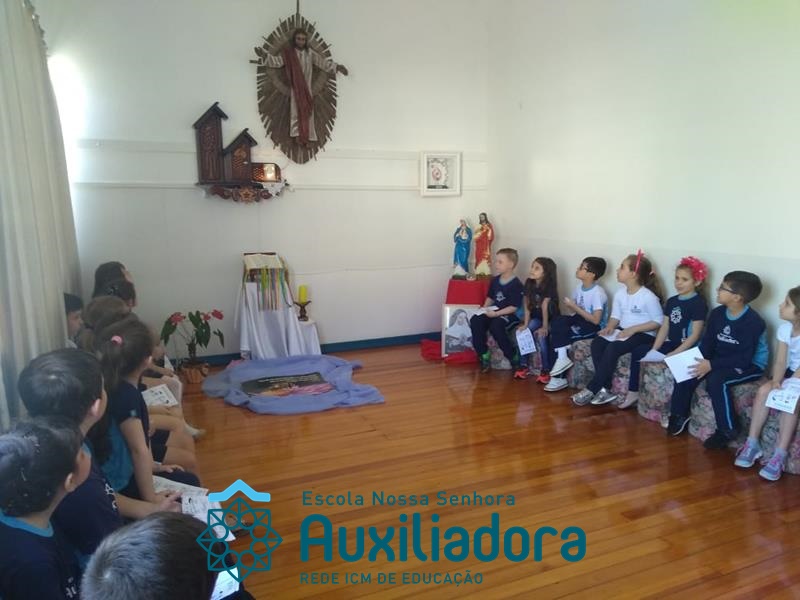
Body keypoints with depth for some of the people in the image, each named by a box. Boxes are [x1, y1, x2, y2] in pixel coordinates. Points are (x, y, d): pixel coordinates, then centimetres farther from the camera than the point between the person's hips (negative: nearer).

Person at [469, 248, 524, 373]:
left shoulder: (516, 284, -13)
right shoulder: (495, 280, 9)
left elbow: (514, 307, -17)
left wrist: (496, 314, -22)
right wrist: (485, 308, 1)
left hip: (510, 315, -7)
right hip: (494, 313, 7)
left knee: (495, 325, -36)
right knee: (475, 320, -19)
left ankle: (513, 358, -17)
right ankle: (484, 356, -10)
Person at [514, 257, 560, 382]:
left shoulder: (549, 286, -17)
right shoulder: (529, 283, -3)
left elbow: (545, 307, -23)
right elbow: (527, 305, -5)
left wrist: (544, 327, -24)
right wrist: (526, 324, -12)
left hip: (550, 319, -5)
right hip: (535, 318, 5)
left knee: (541, 334, -31)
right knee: (524, 330, -23)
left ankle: (546, 370, -20)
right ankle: (523, 365, -14)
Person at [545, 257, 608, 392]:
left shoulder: (597, 293, -19)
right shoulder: (580, 286, 4)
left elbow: (596, 320, -24)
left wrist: (575, 307, -20)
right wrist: (570, 306, -12)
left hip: (595, 328, -7)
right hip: (581, 321, 7)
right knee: (558, 320, -21)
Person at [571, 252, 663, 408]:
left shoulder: (649, 296, -13)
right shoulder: (620, 294, 6)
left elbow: (658, 322, -12)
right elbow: (616, 316, 10)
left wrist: (633, 329, -20)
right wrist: (610, 327, -13)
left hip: (643, 334, -7)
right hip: (623, 331, 7)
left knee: (612, 348, -32)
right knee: (597, 342, -21)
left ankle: (591, 389, -23)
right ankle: (605, 389, -19)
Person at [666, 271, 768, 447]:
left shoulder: (753, 322, -22)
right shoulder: (717, 314, -1)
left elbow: (745, 358, -26)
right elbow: (707, 343, 3)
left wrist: (712, 365, -28)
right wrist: (701, 361, -16)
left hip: (750, 365, -7)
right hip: (720, 360, 7)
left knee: (716, 380, -32)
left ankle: (727, 430, -17)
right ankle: (679, 415, 3)